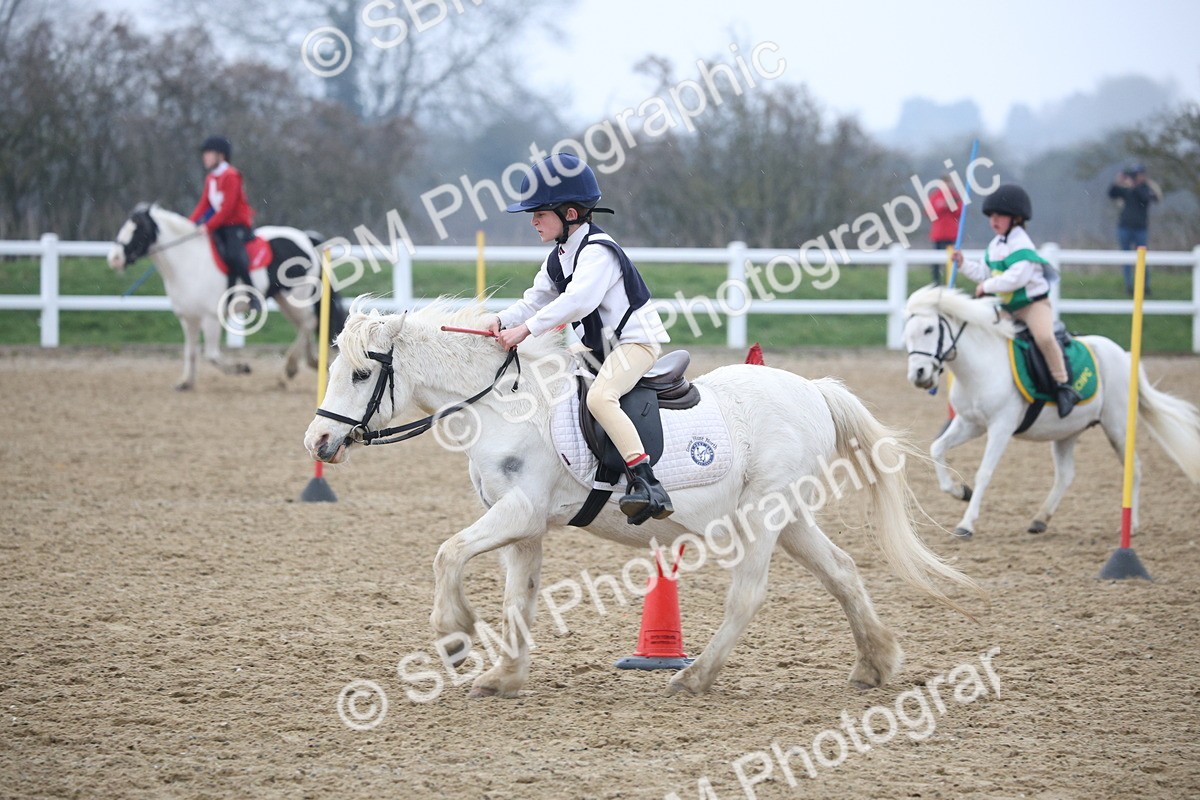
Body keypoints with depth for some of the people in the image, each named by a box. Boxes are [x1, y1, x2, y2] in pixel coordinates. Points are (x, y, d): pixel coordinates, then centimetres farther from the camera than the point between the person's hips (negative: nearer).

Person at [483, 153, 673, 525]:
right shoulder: (558, 258, 13)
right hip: (601, 347, 11)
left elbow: (577, 301, -30)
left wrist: (525, 329, -32)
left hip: (636, 341, -11)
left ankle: (647, 485, -40)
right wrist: (503, 320, -6)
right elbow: (537, 300, 14)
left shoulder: (598, 250, -18)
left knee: (600, 396, -33)